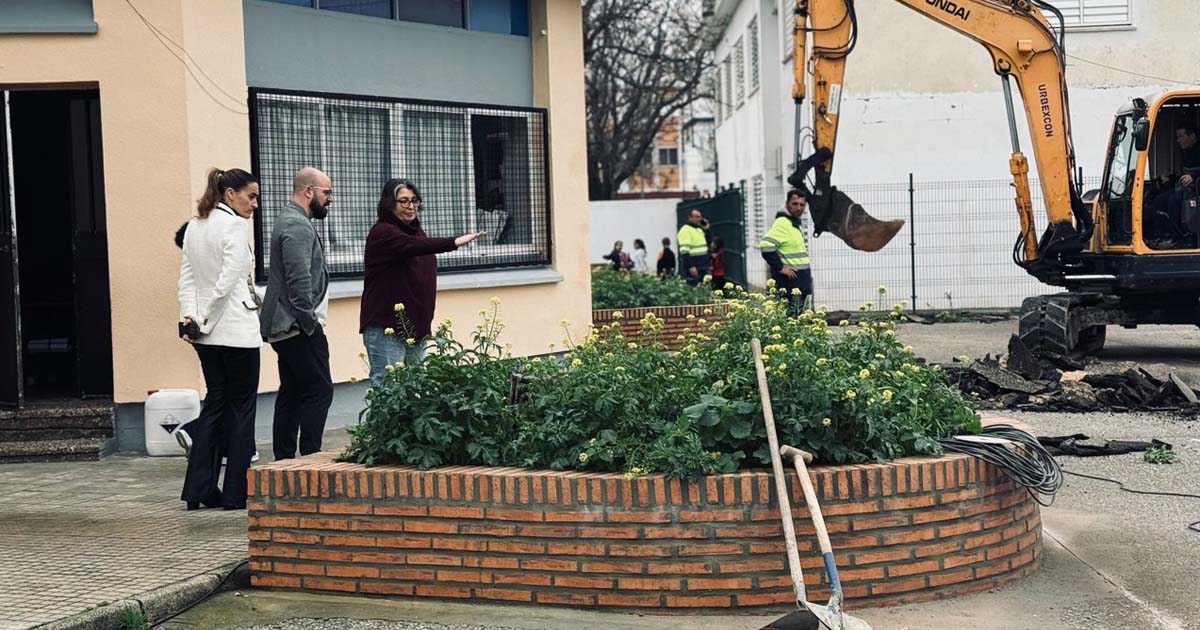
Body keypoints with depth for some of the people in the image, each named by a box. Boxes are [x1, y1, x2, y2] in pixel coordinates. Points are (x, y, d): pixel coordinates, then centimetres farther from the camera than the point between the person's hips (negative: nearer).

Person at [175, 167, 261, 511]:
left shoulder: (194, 226, 12)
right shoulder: (234, 225, -13)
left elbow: (186, 276, 9)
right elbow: (227, 280, -19)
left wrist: (189, 316, 0)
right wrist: (205, 321, -13)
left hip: (207, 333, 8)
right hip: (237, 330, -8)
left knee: (214, 402, 13)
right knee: (241, 406, 2)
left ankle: (199, 489, 10)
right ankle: (236, 492, 5)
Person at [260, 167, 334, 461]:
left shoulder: (290, 221, 19)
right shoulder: (297, 226, -15)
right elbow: (300, 281, -22)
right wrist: (310, 321, -16)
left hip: (284, 327, 11)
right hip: (299, 326, -11)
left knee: (291, 393, 10)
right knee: (318, 391, -9)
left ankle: (284, 460, 12)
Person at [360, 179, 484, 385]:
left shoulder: (415, 231, 15)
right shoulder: (381, 233, -10)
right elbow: (412, 246, -29)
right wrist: (454, 242, -41)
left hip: (416, 326, 8)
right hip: (385, 329, -8)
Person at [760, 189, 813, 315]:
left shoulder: (797, 224, 18)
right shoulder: (782, 223, -13)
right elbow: (766, 245, -25)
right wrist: (780, 268, -20)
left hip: (801, 282, 10)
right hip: (790, 282, -10)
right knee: (792, 314, -14)